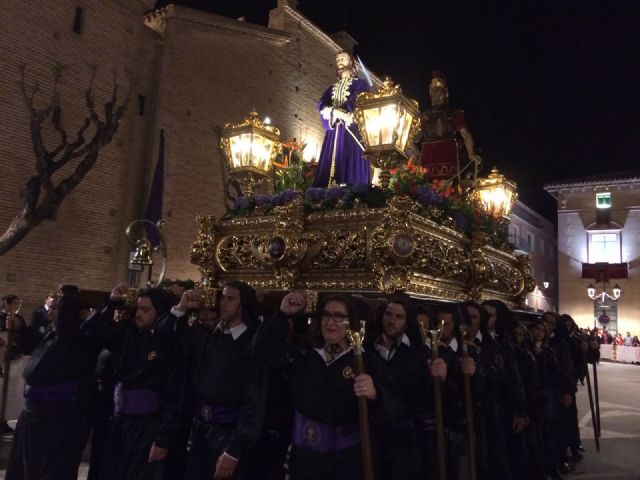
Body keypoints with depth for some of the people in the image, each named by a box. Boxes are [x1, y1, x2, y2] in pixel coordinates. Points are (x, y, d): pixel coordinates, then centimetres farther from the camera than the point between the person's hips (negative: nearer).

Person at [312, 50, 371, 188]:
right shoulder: (332, 88, 27)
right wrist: (338, 113, -13)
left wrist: (334, 112, -12)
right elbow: (321, 105, 8)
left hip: (352, 130, -4)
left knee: (351, 165, -15)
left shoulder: (360, 83, 15)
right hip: (334, 133, 4)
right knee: (330, 165, -7)